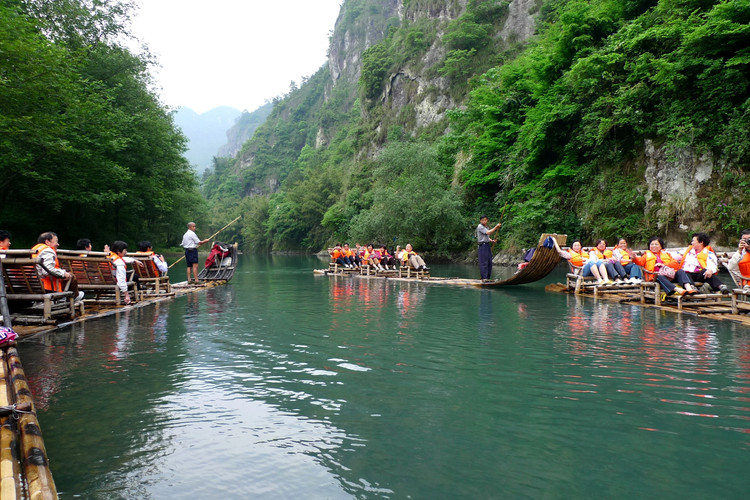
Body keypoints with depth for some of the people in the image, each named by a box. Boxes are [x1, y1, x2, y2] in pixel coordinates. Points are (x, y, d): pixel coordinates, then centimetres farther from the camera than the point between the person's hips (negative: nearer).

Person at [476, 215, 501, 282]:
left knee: (489, 262, 7)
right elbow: (488, 233, -20)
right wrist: (496, 227, -20)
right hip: (482, 246, -9)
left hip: (487, 246, 9)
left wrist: (492, 240, 7)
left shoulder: (486, 227, 20)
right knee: (483, 262, -9)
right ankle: (484, 278, -9)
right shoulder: (480, 227, -9)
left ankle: (488, 277, 12)